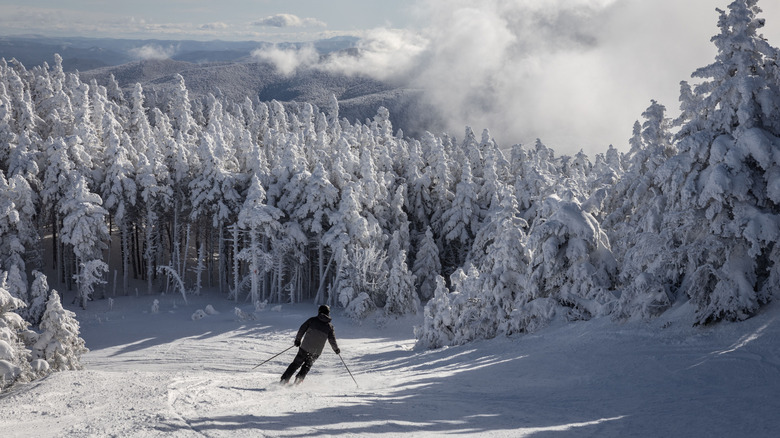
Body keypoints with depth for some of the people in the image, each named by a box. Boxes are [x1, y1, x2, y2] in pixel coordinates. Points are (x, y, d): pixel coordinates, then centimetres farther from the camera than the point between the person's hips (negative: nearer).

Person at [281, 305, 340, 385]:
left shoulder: (312, 320, 1)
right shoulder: (329, 327, 2)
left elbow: (302, 329, 1)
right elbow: (332, 340, -1)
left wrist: (297, 340, 13)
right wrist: (336, 349, 15)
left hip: (305, 348, 0)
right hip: (316, 352, 1)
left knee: (296, 364, 12)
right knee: (307, 366, 21)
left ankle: (284, 379, 8)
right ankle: (300, 377, 0)